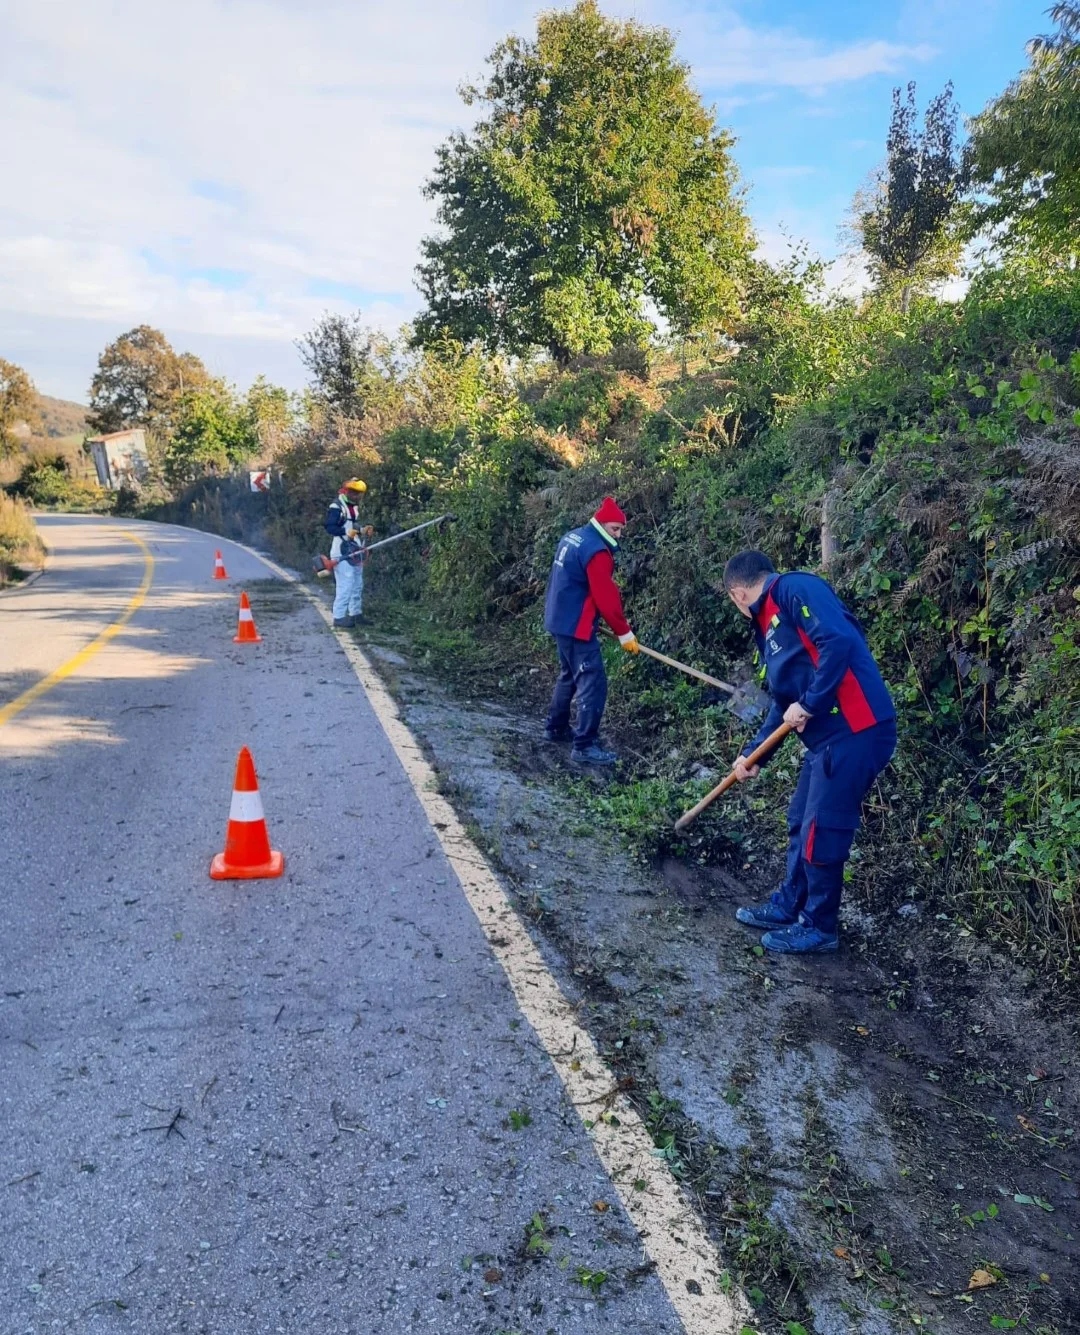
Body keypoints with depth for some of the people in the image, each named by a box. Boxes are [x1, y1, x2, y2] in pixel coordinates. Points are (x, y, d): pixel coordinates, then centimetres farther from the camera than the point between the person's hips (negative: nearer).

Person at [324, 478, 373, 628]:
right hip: (342, 553, -10)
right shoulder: (336, 507, -14)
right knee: (345, 585, -13)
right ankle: (339, 617, -8)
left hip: (355, 552, 10)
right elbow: (329, 526, -22)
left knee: (357, 585, 16)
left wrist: (363, 529, 8)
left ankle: (355, 613, 27)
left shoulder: (354, 506, 16)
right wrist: (346, 532, -33)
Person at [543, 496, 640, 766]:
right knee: (593, 683, -8)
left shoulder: (571, 537, 12)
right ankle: (584, 746, -7)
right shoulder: (597, 551, -19)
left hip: (560, 619, 10)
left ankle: (556, 728, 35)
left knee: (570, 675, 24)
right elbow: (605, 597, -20)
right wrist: (624, 632, -11)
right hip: (576, 625, -10)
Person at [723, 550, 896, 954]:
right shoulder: (768, 625, 19)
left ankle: (818, 927, 19)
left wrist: (808, 705, -20)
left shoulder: (794, 589, -9)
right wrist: (752, 755, 24)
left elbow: (840, 640, -25)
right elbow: (783, 704, 24)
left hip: (854, 732, -10)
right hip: (826, 735, 10)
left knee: (821, 833, 2)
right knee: (801, 824, 20)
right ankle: (787, 906, 36)